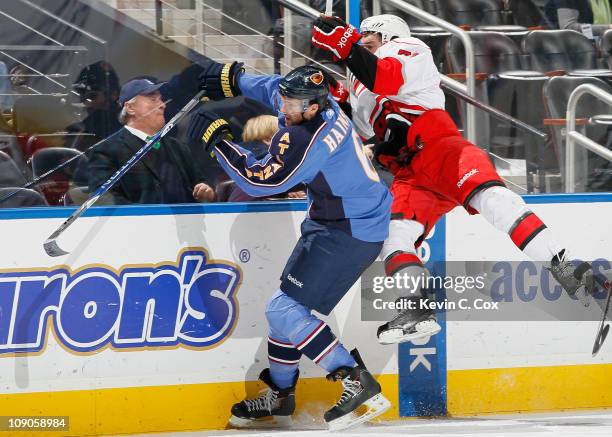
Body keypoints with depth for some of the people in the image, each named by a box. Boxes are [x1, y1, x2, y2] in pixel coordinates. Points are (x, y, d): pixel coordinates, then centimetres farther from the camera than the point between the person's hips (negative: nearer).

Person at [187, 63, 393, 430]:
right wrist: (234, 79, 31)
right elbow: (275, 88, 22)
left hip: (350, 234, -10)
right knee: (288, 305, 18)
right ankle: (279, 397, 32)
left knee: (286, 310, -12)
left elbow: (259, 181, -22)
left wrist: (218, 138, -15)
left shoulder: (306, 138, -28)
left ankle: (358, 384, -13)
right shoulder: (316, 101, -2)